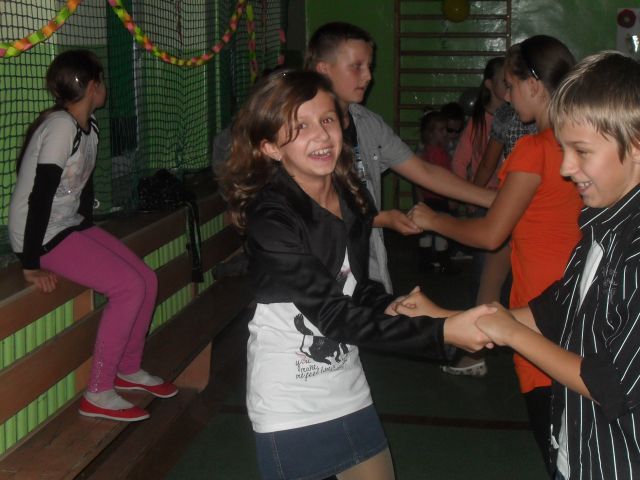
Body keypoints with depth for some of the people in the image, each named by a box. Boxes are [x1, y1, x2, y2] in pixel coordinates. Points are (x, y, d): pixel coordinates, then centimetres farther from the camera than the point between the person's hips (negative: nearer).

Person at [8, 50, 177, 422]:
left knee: (147, 279, 3)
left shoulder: (89, 127, 7)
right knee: (129, 286, -18)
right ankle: (98, 395, -10)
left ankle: (129, 370, 20)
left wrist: (88, 233, 14)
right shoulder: (61, 126, -21)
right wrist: (32, 265, -24)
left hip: (71, 228, 9)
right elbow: (40, 196, -25)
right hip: (42, 236, -9)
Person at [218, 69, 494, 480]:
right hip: (288, 405, -6)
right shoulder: (270, 217, -22)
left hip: (348, 391, 7)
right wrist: (442, 332, -30)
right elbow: (333, 313, -26)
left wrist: (391, 308, -9)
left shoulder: (353, 198, -1)